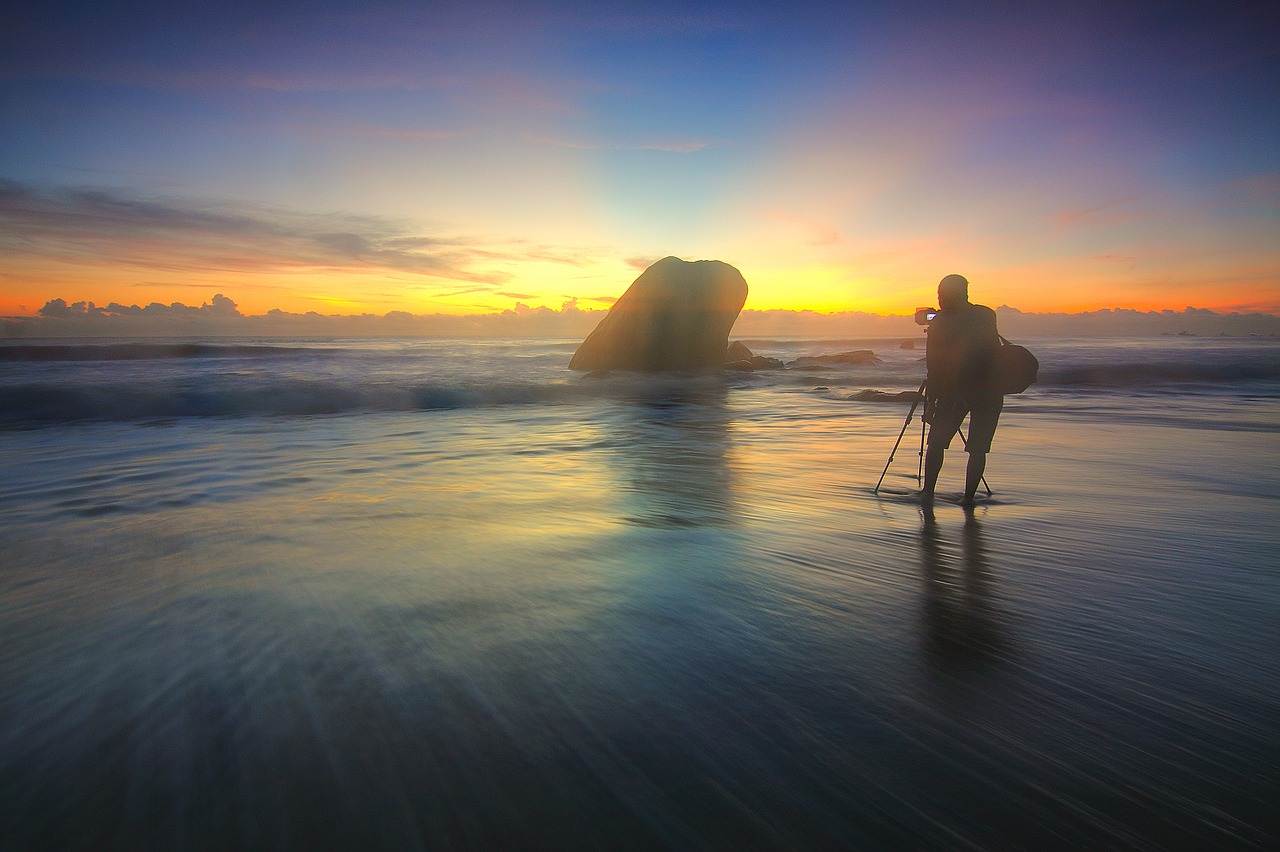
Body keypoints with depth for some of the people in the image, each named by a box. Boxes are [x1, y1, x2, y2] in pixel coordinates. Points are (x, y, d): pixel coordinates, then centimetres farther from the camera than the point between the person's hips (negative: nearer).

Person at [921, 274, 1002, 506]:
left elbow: (935, 366, -7)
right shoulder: (987, 315, 5)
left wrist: (930, 400, -4)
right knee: (978, 448, 6)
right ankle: (969, 498, 6)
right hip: (989, 392, 3)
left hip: (954, 391, -3)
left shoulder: (939, 323, -6)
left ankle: (928, 492, 7)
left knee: (936, 442, 8)